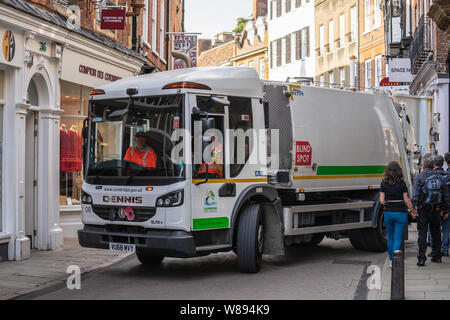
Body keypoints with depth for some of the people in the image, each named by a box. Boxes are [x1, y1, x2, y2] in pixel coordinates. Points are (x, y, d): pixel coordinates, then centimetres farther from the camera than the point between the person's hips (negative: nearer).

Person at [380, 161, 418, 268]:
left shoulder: (384, 183, -1)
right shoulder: (402, 183, -7)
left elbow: (381, 201, -2)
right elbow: (406, 200, -5)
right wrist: (413, 211, 7)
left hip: (388, 212, 2)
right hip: (400, 212, -2)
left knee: (390, 238, 14)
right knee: (398, 238, 1)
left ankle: (391, 260, 20)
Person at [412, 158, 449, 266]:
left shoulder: (419, 177, -5)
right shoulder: (440, 178, 7)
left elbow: (415, 195, -12)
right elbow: (446, 196, 9)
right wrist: (444, 210, 16)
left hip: (423, 209, -3)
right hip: (436, 209, 3)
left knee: (422, 233, -1)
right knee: (436, 233, 15)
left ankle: (421, 258, -6)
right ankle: (437, 257, 20)